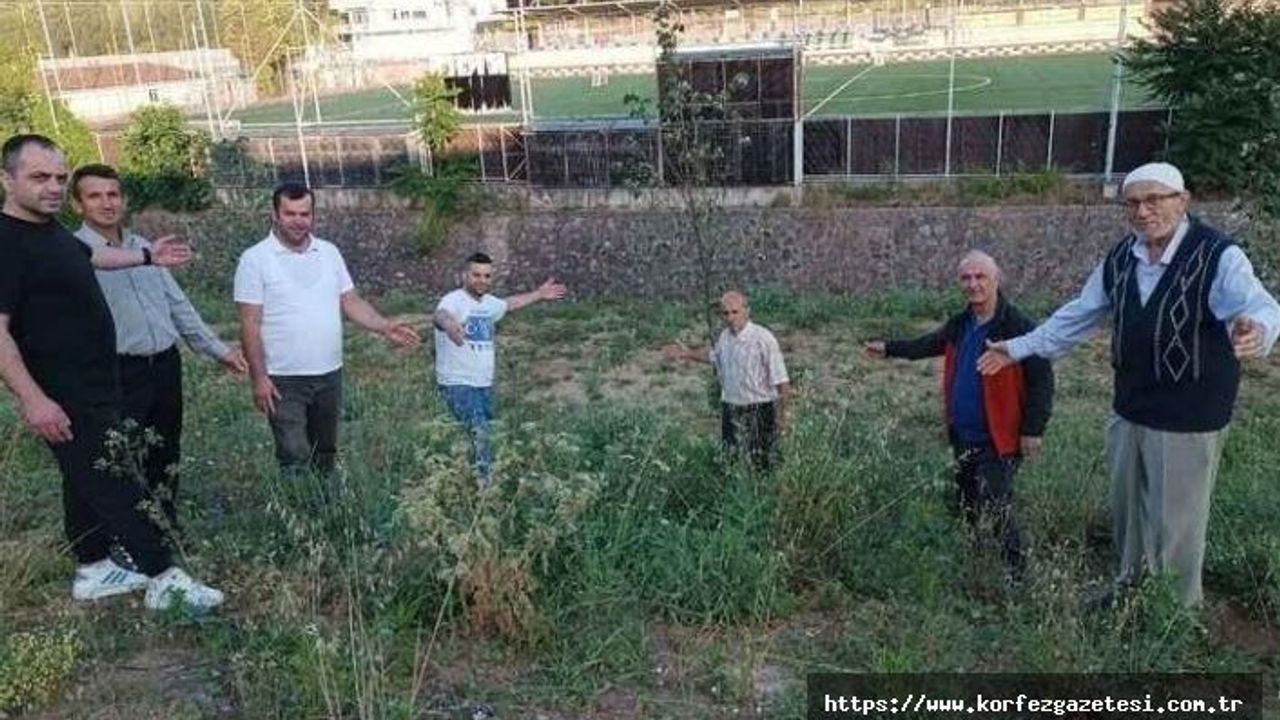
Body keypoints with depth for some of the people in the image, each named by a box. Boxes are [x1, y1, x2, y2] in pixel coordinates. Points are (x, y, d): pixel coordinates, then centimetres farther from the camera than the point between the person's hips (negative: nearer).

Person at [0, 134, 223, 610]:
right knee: (113, 483, -6)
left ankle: (93, 571, 30)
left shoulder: (50, 228, 7)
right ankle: (164, 579, -1)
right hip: (64, 397, -10)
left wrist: (147, 256, 39)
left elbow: (87, 255, 31)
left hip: (95, 385, 10)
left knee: (88, 478, 17)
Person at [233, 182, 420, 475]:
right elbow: (250, 324, -10)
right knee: (295, 461, -7)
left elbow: (351, 302, 9)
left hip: (329, 374, 5)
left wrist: (385, 327, -8)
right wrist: (259, 378, -15)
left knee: (325, 456, 17)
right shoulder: (255, 259, -7)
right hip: (283, 381, -5)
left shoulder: (329, 253, 7)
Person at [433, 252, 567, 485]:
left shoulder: (489, 303, 10)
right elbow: (438, 315, -40)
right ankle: (485, 482, -11)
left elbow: (510, 304, 33)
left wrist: (539, 294, 38)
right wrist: (448, 323, -64)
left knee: (480, 436, 17)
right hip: (457, 384, -8)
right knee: (479, 433, -20)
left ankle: (471, 480, 34)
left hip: (484, 384, 8)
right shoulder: (454, 300, -16)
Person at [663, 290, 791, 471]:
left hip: (759, 410, -6)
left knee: (763, 467, 3)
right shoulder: (724, 336, 1)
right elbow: (713, 356, 26)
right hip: (730, 409, 6)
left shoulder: (763, 339, -19)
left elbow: (782, 382, -17)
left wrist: (781, 415, -18)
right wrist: (686, 354, 20)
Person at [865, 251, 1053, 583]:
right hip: (962, 436, 8)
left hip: (999, 440, -8)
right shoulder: (959, 325, 7)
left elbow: (1041, 379, -16)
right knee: (965, 504, 20)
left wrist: (1033, 429, -17)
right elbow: (930, 344, 27)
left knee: (997, 506, -11)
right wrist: (889, 348, 30)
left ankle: (1016, 573, 4)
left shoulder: (1018, 327, -17)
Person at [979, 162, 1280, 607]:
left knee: (1175, 524, 5)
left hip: (1188, 420, -6)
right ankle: (1130, 585, 44)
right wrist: (1018, 348, 14)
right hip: (1128, 411, 6)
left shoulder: (1218, 257, -18)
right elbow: (1079, 316, 13)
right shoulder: (1120, 258, 2)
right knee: (1127, 509, 22)